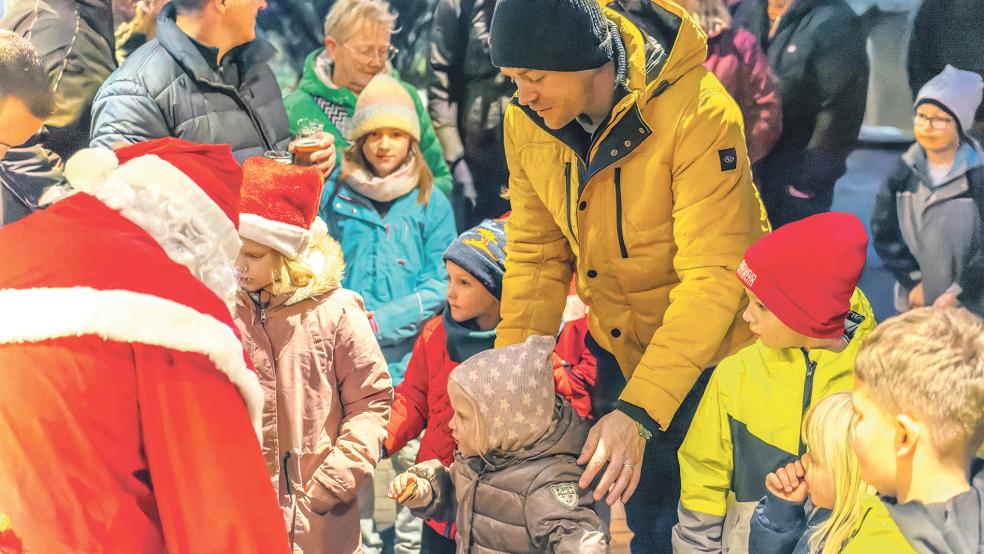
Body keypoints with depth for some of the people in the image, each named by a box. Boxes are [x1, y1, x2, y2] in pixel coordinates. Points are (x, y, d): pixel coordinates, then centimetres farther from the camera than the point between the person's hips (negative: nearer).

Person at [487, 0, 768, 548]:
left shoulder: (698, 116, -30)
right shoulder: (527, 122, -11)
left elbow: (713, 277, -32)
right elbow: (536, 254, -2)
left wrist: (638, 411, -37)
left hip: (709, 347, -5)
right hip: (619, 344, 5)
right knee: (645, 517, 13)